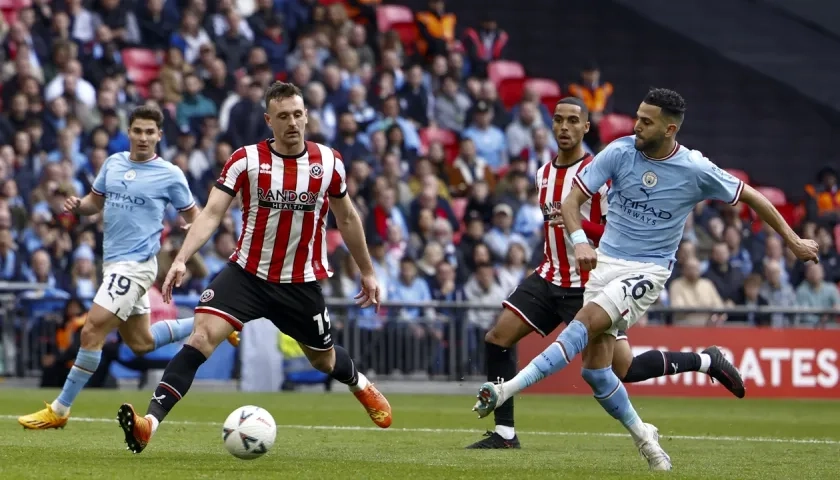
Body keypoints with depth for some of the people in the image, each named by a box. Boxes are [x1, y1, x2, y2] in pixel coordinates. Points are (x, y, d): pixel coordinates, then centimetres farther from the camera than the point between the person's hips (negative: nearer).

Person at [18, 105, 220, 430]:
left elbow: (192, 215, 3)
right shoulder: (113, 163, 8)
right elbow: (95, 202, 19)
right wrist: (77, 206, -4)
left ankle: (59, 411, -8)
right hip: (114, 262, 8)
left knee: (92, 331, -15)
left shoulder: (169, 175, -7)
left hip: (136, 264, -8)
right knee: (141, 343, 18)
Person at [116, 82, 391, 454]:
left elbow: (347, 218, 12)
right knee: (202, 336, -22)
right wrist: (181, 260, -29)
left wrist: (367, 271, 18)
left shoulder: (329, 162, -3)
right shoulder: (246, 160, -10)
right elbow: (211, 214, -15)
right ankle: (150, 421, -29)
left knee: (323, 360, 17)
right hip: (247, 273, -2)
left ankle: (360, 384, 55)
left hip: (302, 283, 2)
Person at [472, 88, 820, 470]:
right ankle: (643, 437, 17)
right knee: (594, 369, -4)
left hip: (648, 270, -4)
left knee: (586, 323, -28)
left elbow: (750, 196, 6)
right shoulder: (619, 152, -5)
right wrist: (580, 242, -25)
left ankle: (506, 390, -33)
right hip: (606, 262, 4)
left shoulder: (696, 170, -9)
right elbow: (571, 201, -5)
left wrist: (793, 240, 11)